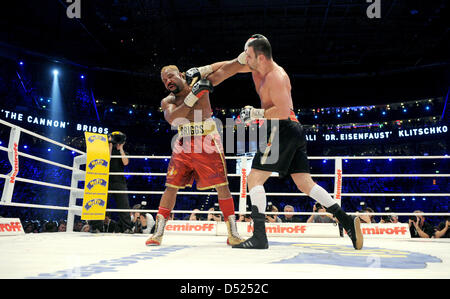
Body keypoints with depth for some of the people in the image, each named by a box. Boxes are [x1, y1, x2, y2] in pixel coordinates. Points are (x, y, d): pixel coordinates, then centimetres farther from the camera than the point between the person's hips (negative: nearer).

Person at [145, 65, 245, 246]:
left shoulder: (199, 83, 5)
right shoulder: (167, 102, 7)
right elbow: (172, 119, -15)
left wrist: (201, 70, -15)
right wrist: (193, 97, -23)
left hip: (207, 143, -2)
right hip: (183, 145, 2)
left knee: (221, 185, -6)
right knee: (172, 186, 0)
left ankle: (233, 231, 2)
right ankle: (158, 232, 8)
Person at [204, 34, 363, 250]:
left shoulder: (275, 77, -13)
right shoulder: (257, 67, 14)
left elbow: (283, 111, -20)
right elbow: (231, 67, 24)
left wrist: (256, 114, -14)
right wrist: (204, 76, 15)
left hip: (283, 130, -10)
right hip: (293, 133, 10)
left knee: (254, 179, -8)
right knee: (305, 183, 9)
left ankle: (259, 237, -10)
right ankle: (347, 220, 5)